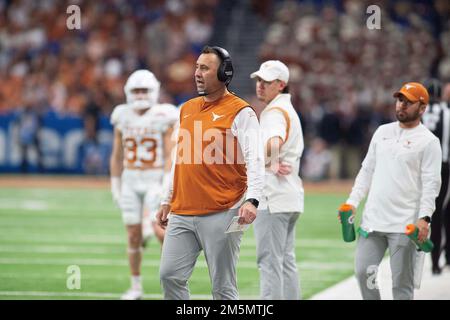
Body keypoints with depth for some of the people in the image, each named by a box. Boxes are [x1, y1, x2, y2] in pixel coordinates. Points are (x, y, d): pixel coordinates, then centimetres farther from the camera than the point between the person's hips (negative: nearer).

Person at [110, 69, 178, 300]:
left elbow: (170, 155, -9)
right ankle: (136, 287, 12)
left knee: (160, 231, -16)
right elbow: (117, 156, 9)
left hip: (156, 181, -3)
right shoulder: (123, 118, 3)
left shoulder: (163, 117, -7)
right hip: (131, 182, 3)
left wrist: (166, 186, -16)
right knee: (134, 235, 3)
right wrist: (115, 186, 7)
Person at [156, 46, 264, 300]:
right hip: (182, 213, 7)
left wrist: (252, 200, -29)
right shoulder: (187, 109, 17)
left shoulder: (241, 112, -6)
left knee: (223, 287, -2)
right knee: (170, 276, 3)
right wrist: (168, 200, 23)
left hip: (221, 214, -7)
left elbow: (255, 161, -15)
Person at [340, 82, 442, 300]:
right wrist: (352, 202, 7)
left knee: (402, 282, -3)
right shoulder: (382, 132, 15)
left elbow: (431, 183, -9)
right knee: (363, 271, 2)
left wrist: (424, 217, -20)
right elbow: (367, 170, 19)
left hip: (405, 225, -6)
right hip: (372, 221, 6)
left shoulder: (428, 141, -3)